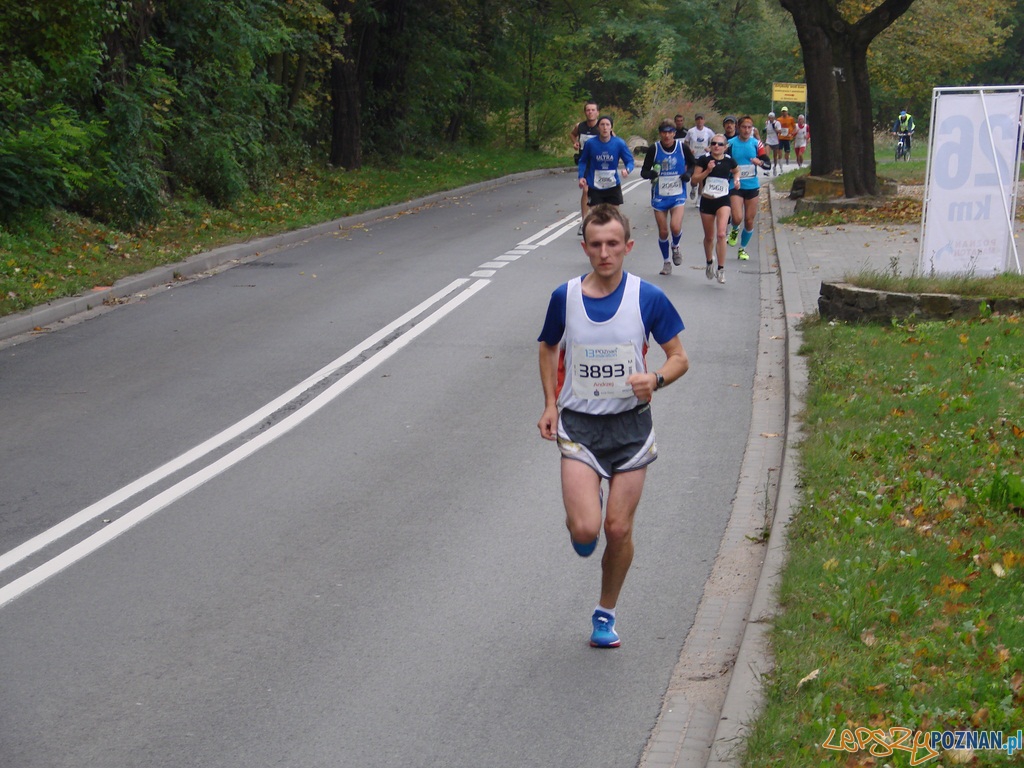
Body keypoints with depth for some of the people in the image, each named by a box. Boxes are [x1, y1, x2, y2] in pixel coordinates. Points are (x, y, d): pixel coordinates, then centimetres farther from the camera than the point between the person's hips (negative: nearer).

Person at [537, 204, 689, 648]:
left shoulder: (648, 298, -6)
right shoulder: (565, 297, -3)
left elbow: (679, 358, 2)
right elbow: (549, 348, 15)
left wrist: (656, 379, -20)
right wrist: (550, 404, 4)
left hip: (630, 424, 0)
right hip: (578, 424, 0)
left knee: (619, 529, 2)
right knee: (585, 529, -15)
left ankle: (606, 613, 25)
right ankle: (580, 519, 24)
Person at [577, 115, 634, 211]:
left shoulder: (619, 143, -10)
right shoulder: (590, 144, -9)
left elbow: (630, 161, -3)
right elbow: (583, 162, 6)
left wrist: (627, 170, -25)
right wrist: (581, 177, -9)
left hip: (613, 187, 1)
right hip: (594, 188, -1)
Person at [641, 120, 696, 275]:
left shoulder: (682, 147, -4)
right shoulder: (654, 149, -6)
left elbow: (693, 164, 11)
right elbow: (644, 171, -4)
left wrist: (688, 173, -10)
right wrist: (650, 173, -27)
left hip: (678, 195, -1)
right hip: (659, 196, 1)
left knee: (676, 227, -19)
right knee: (663, 232, 6)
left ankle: (675, 247, 16)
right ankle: (666, 262, 27)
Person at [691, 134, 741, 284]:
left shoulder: (729, 161, 0)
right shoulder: (704, 160, -5)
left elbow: (736, 170, 22)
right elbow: (695, 178, -4)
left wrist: (736, 179, 2)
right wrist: (708, 170, -18)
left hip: (723, 201, -1)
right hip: (707, 201, 1)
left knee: (721, 234, -18)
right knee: (709, 237, 13)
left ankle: (721, 269, -12)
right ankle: (709, 263, 40)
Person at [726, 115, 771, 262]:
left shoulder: (756, 144, 1)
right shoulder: (730, 144, -5)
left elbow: (768, 163, 0)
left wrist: (760, 162, -20)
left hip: (752, 186, 2)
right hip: (735, 186, -2)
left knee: (749, 220, 6)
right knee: (737, 218, -18)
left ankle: (743, 248, 25)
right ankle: (734, 230, 19)